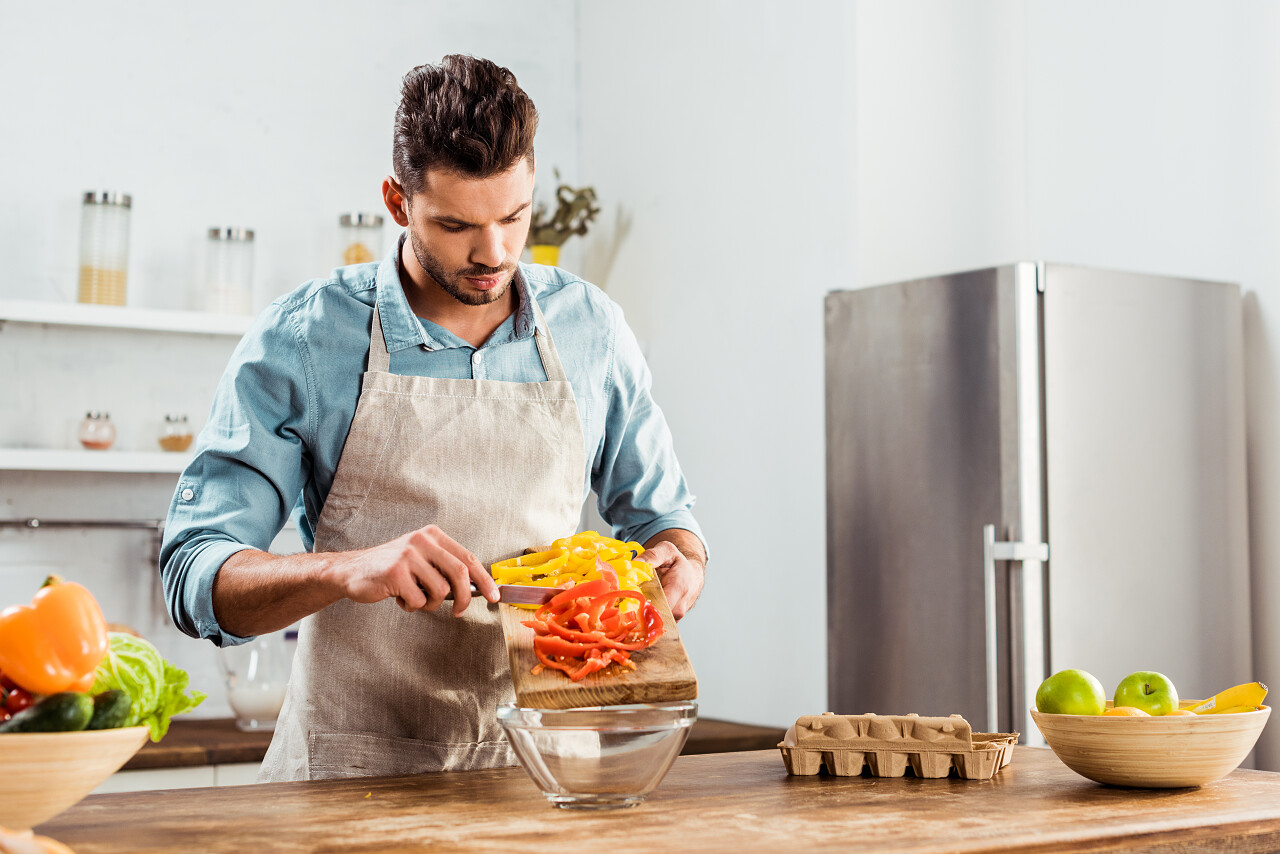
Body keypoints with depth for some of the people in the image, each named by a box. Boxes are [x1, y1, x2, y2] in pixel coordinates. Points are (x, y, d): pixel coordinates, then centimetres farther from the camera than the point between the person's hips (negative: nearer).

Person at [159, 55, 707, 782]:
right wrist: (349, 570, -23)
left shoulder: (592, 328, 7)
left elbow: (658, 510, 20)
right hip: (354, 771, -2)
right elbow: (196, 579, -5)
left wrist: (678, 563, -2)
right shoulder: (298, 342, -3)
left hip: (534, 758, 3)